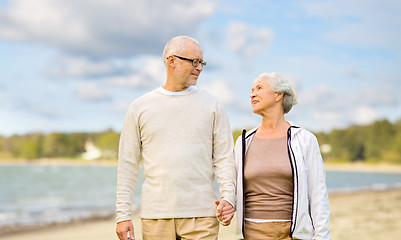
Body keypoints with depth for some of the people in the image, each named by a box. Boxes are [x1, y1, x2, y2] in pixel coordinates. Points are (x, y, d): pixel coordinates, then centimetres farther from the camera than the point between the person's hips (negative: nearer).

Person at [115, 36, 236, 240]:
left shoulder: (211, 106, 8)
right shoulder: (140, 107, 7)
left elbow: (224, 158, 5)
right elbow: (128, 164, 7)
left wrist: (228, 197, -11)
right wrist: (123, 215, 2)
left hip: (201, 215, 0)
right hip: (155, 216, 0)